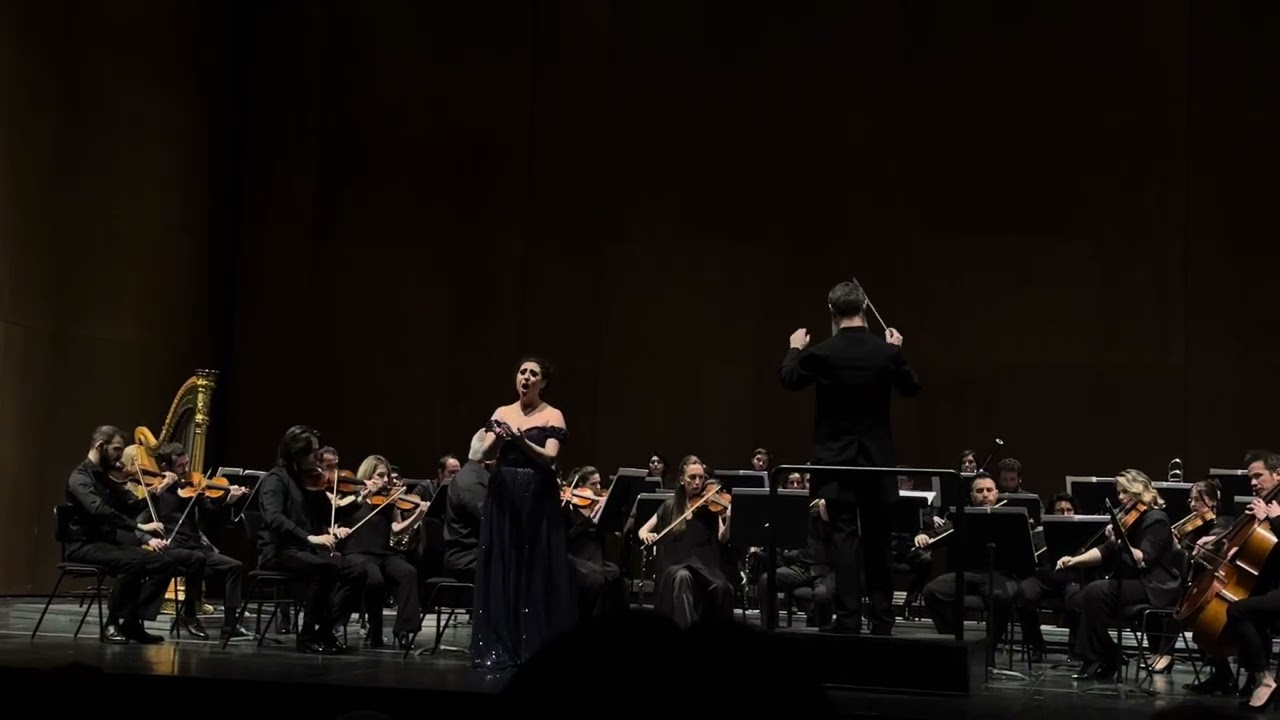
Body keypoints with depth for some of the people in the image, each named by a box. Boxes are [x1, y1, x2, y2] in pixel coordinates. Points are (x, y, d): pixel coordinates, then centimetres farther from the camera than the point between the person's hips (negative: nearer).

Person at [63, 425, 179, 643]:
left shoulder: (108, 477, 14)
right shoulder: (80, 477, -12)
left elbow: (131, 508, 11)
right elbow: (99, 510, -30)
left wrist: (154, 493, -7)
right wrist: (139, 527, -34)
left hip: (109, 541, 8)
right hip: (84, 545, -8)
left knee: (165, 562, -11)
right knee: (133, 561, -35)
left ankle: (133, 622, -10)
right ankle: (112, 624, -20)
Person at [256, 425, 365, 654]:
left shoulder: (307, 481, 16)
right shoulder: (276, 479, -7)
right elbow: (273, 518, -25)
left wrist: (331, 529, -4)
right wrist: (310, 537, -36)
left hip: (304, 550, 7)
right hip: (279, 552, -7)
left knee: (357, 571, -15)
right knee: (326, 566, -35)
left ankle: (325, 630, -12)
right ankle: (307, 636, -24)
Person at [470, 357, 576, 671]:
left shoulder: (552, 416, 0)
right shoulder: (502, 413, 9)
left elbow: (549, 458, -13)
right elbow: (484, 453, -1)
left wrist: (521, 440, -28)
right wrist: (498, 438, -23)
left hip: (538, 498, -3)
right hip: (503, 495, 3)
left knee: (537, 572, -4)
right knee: (501, 571, 2)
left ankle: (536, 649, 1)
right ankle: (499, 648, 6)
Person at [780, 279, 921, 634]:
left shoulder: (821, 353, -12)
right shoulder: (887, 351, -6)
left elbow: (789, 379, 7)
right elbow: (910, 388, 11)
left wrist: (795, 348, 23)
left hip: (836, 458, -2)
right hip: (877, 459, 2)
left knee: (844, 537, -1)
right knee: (877, 539, 11)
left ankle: (849, 619, -6)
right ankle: (882, 619, 16)